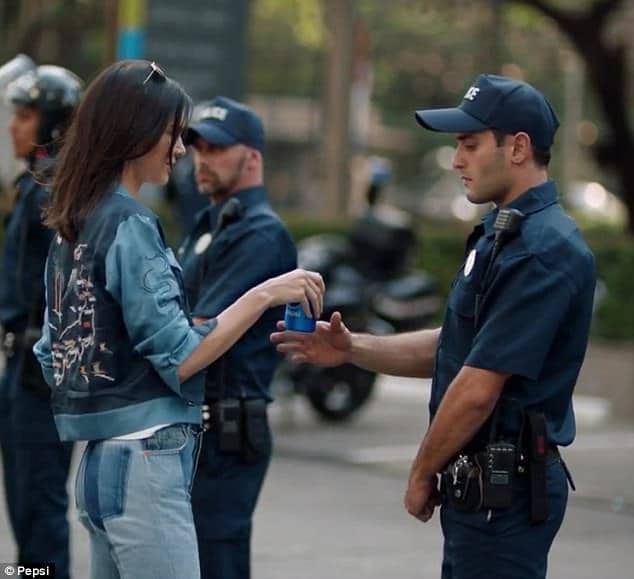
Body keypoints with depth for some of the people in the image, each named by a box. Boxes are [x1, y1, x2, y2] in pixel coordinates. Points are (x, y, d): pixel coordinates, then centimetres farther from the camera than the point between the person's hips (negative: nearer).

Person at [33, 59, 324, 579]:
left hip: (99, 461, 9)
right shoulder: (131, 227, -13)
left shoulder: (74, 226, 13)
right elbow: (179, 359, -15)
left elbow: (51, 353, 18)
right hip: (145, 463, -9)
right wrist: (264, 294, -13)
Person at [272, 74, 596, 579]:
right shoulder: (503, 234, 14)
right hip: (481, 482, 10)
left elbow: (478, 388, -22)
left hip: (505, 485, -10)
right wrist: (351, 349, 6)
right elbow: (457, 348, 18)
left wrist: (423, 474, -9)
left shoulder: (541, 250, -20)